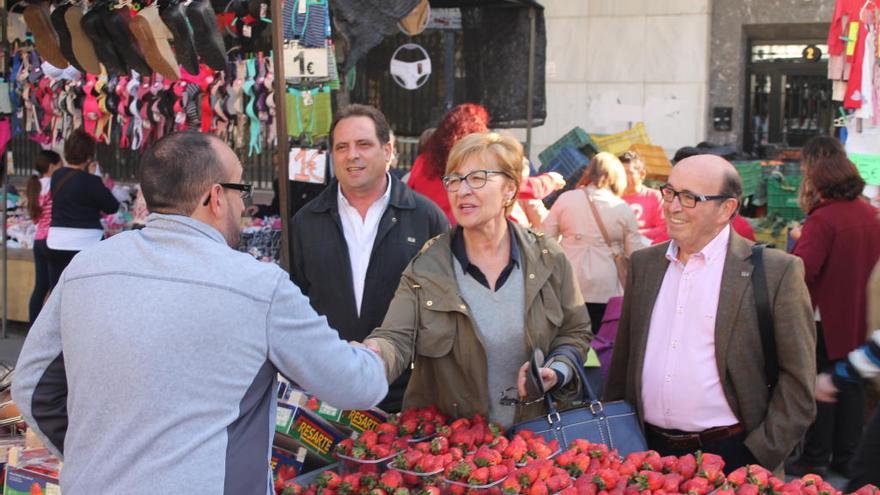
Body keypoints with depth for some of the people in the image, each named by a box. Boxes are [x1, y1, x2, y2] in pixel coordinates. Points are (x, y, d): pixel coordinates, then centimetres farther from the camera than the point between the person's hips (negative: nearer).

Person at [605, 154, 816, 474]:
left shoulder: (777, 271, -7)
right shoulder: (644, 263, 8)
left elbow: (797, 379, -7)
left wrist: (760, 458, -12)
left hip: (730, 454, -4)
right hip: (650, 453, 4)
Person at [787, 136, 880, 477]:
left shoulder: (822, 218, -20)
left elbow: (801, 269, -30)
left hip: (825, 320, -7)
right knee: (851, 386, 13)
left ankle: (815, 458, 12)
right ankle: (847, 456, 21)